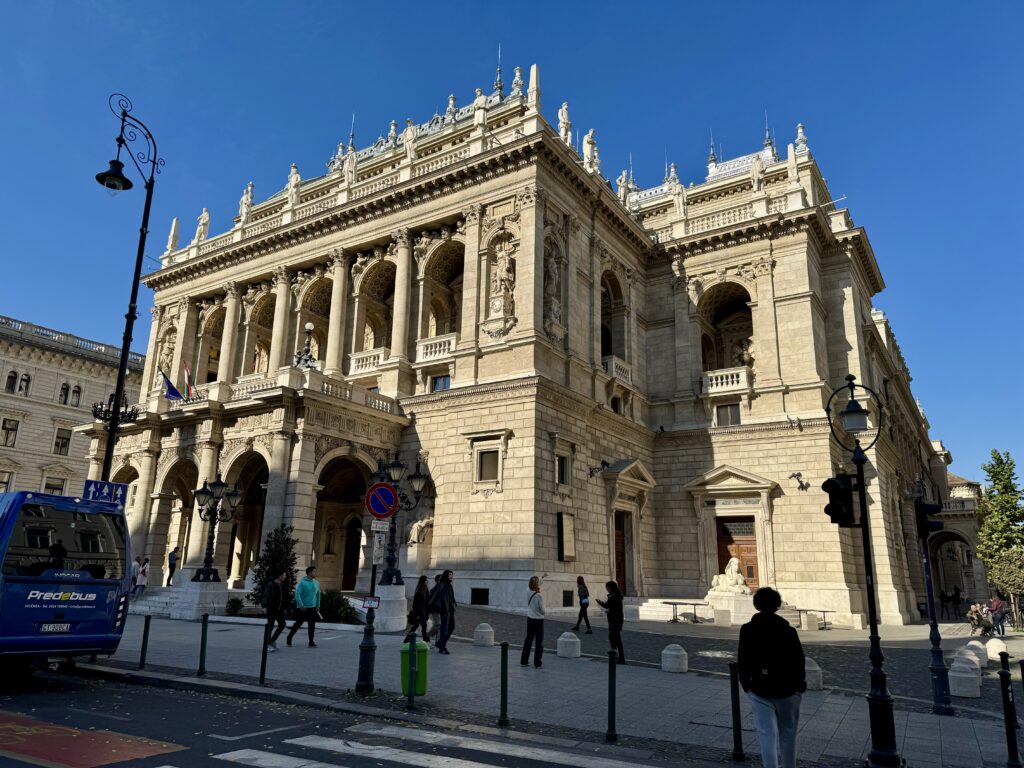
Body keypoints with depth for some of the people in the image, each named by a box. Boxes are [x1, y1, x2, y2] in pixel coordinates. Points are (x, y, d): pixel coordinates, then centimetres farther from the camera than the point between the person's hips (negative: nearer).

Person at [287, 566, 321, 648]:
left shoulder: (316, 583, 7)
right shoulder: (302, 583, -11)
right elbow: (297, 594, -17)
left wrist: (318, 606, 14)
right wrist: (301, 605, -23)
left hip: (312, 608, 5)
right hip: (302, 608, -5)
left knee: (312, 625, 1)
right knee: (298, 624, 7)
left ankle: (311, 642, 8)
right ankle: (289, 638, 27)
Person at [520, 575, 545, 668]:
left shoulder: (529, 593, -3)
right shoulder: (539, 596, -21)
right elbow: (542, 610, -16)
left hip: (529, 619, 6)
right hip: (538, 620, -6)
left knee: (528, 640, 17)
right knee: (539, 642, 5)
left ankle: (524, 661, 22)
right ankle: (537, 663, 7)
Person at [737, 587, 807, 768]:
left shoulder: (747, 630, -6)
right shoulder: (788, 630, -9)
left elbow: (742, 662, -2)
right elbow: (799, 661, -7)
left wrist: (746, 685, 10)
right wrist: (800, 685, 8)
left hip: (759, 692, 0)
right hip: (787, 690, 1)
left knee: (767, 735, 0)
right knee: (787, 735, 17)